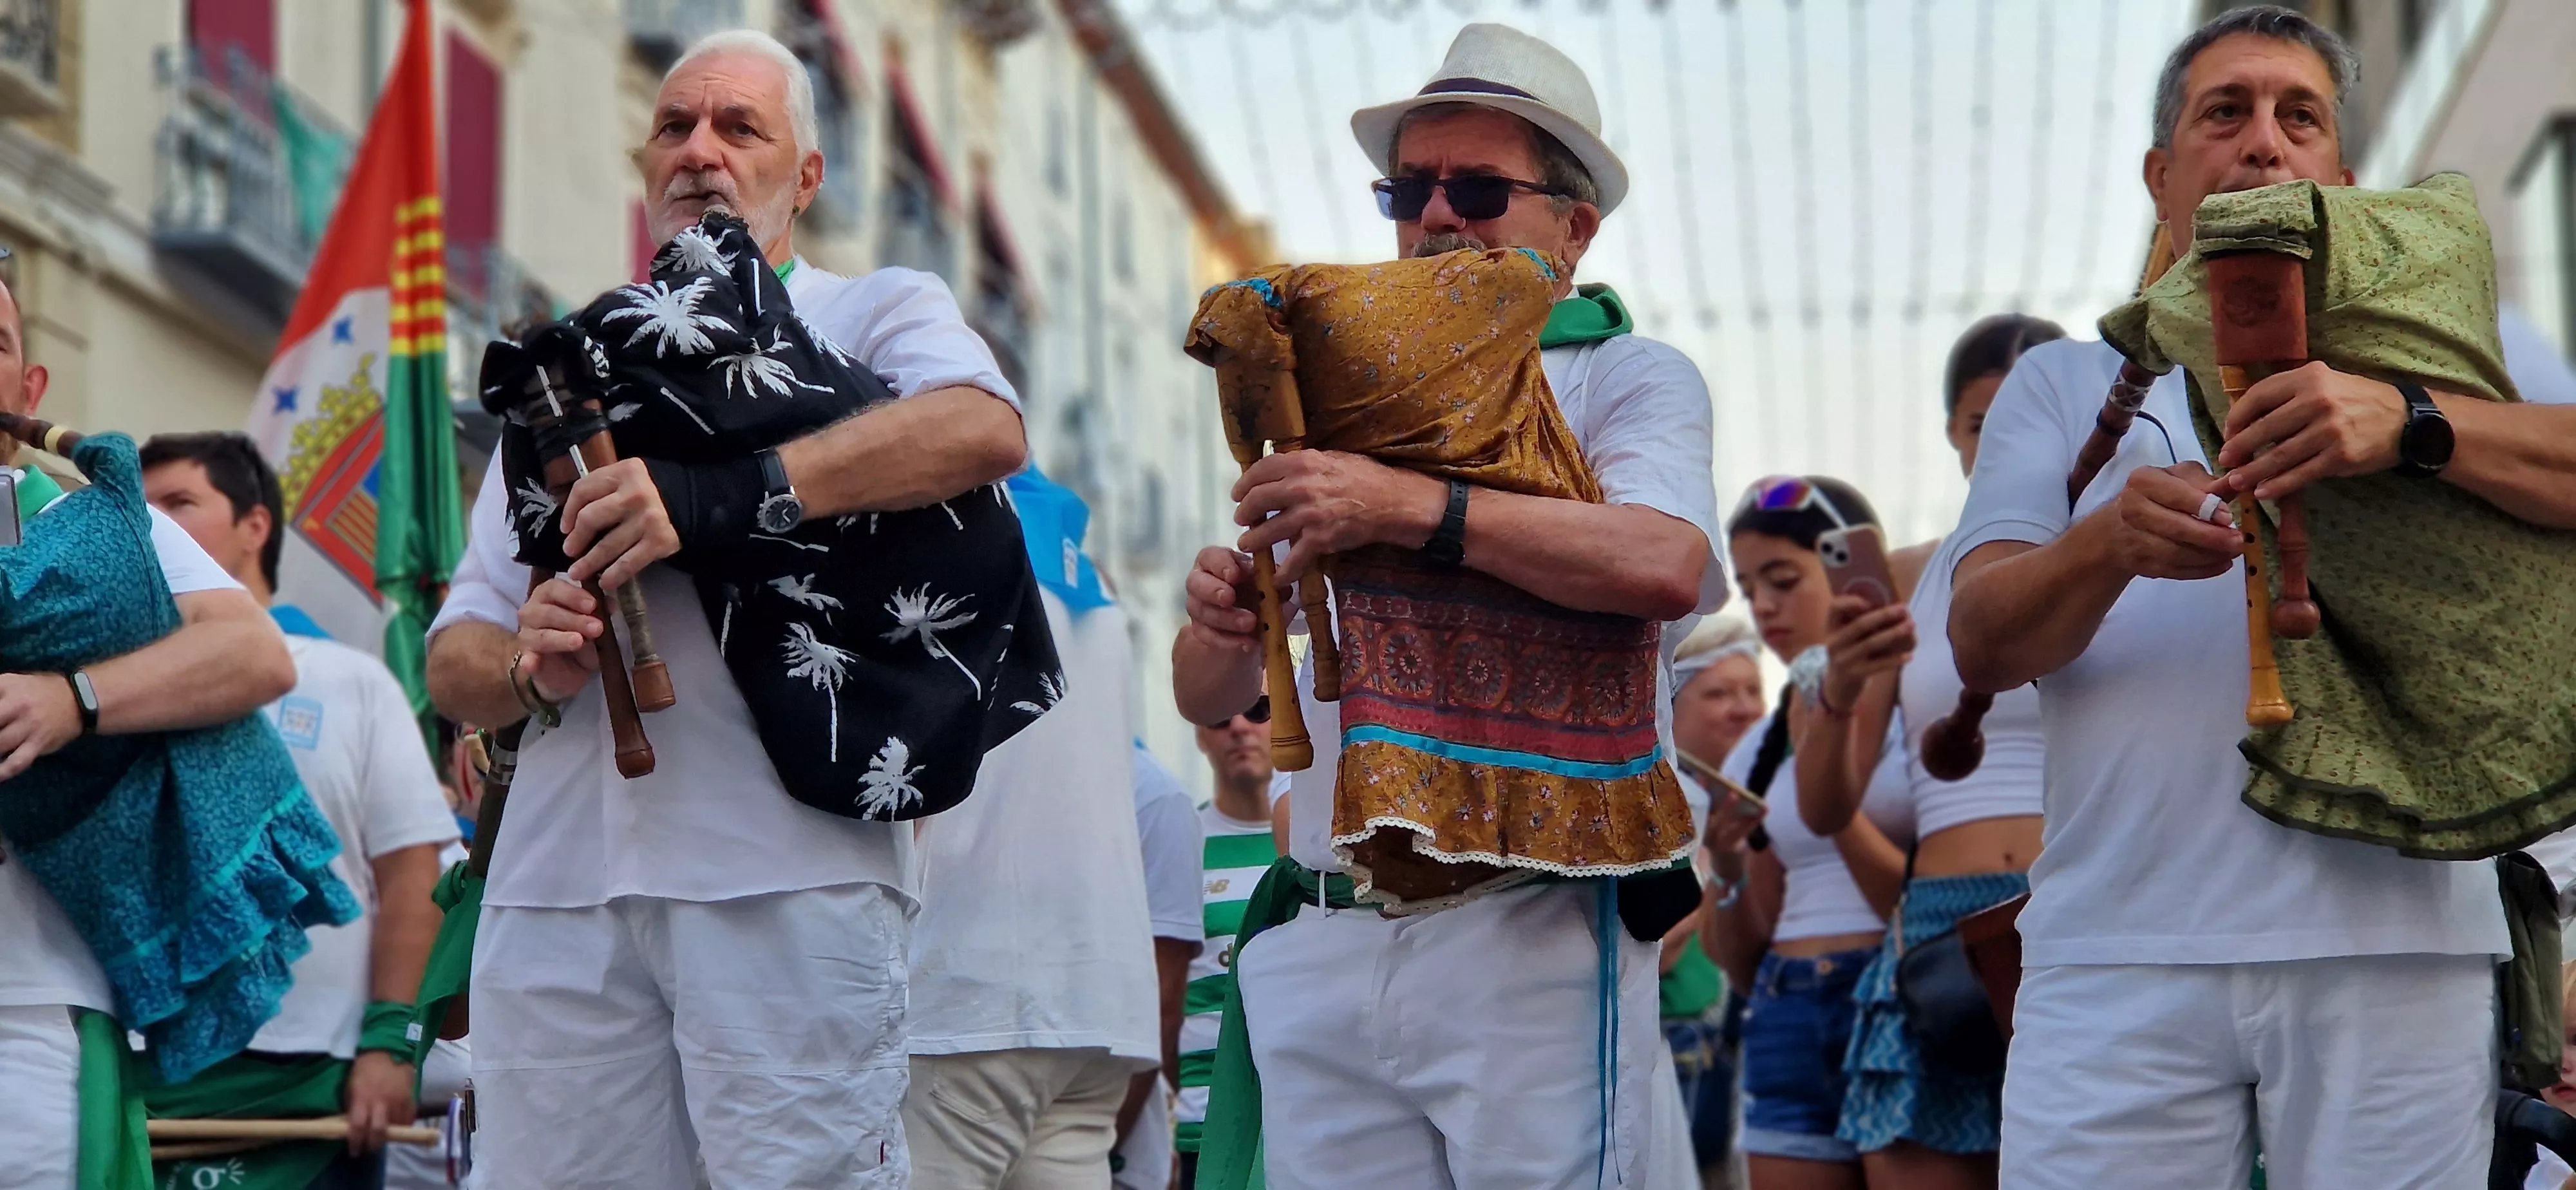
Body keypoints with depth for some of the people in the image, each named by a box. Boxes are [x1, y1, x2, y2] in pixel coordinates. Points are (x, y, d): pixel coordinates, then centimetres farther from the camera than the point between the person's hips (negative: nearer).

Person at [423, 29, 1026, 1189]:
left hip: (791, 874, -4)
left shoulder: (874, 313, 11)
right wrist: (527, 665, -5)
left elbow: (986, 428, -14)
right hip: (556, 884, 4)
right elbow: (453, 659, 21)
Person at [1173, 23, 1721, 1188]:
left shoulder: (1626, 379, 5)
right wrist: (1221, 618, -8)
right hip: (1323, 949, 4)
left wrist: (1414, 506, -26)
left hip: (1530, 946, -4)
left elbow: (1668, 565, -19)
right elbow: (1210, 697, 15)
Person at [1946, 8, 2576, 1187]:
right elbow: (1982, 644, 4)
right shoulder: (2066, 384, 18)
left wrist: (2407, 424, -23)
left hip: (2392, 944, 0)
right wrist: (2110, 542, -18)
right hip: (2119, 948, 0)